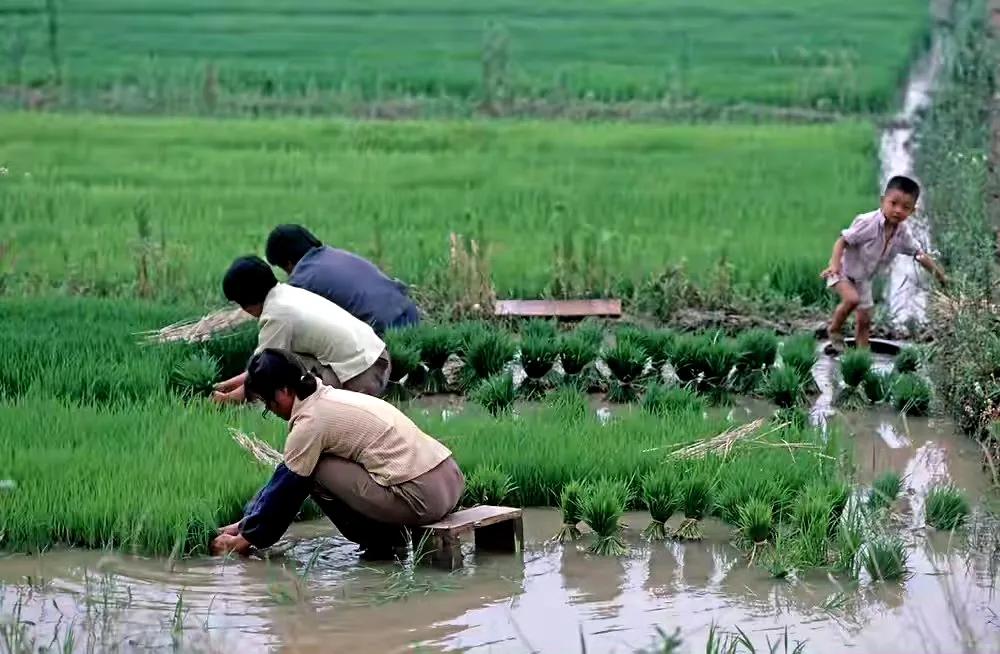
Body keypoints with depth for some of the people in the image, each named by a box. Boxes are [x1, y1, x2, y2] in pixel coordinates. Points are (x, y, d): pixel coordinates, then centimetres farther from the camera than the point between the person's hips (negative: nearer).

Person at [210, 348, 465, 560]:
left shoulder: (310, 421, -9)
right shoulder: (329, 398, 18)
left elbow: (285, 488, -1)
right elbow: (284, 478, 24)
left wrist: (246, 538, 11)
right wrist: (245, 523, 26)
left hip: (422, 497, -9)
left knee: (315, 473, -4)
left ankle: (379, 545, 1)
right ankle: (387, 539, 12)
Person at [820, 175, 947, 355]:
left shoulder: (902, 233, -9)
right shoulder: (868, 223, -29)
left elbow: (919, 253, 5)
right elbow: (843, 240, -28)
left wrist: (937, 271, 0)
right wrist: (835, 264, -42)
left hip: (863, 279, 7)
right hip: (843, 272, -7)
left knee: (865, 320, 8)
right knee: (852, 298, -31)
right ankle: (834, 332, -10)